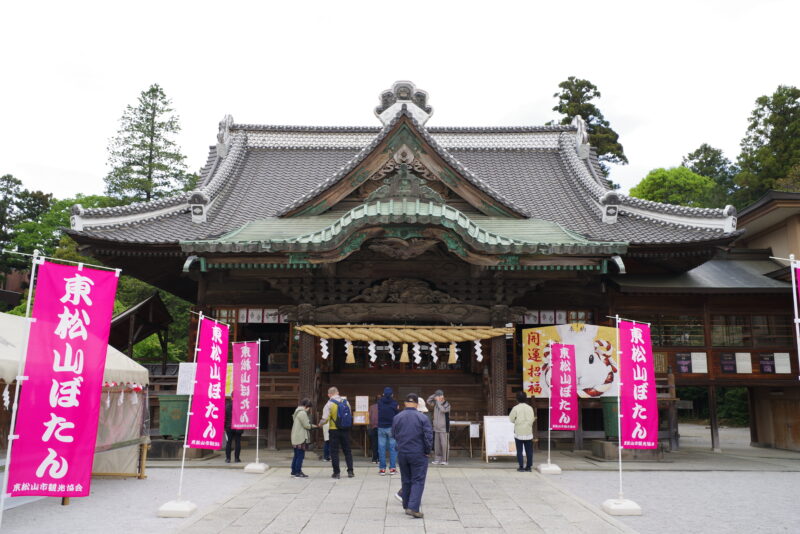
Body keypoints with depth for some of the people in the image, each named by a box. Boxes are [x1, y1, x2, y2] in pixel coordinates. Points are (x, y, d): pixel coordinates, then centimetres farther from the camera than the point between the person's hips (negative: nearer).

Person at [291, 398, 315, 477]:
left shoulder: (297, 412, 18)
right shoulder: (302, 413, -15)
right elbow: (306, 425, -17)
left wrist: (310, 425, 10)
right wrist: (313, 426, -1)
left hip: (295, 438, 10)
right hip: (301, 438, -10)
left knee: (296, 455, 16)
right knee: (300, 455, -5)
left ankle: (294, 471, 22)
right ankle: (298, 473, -2)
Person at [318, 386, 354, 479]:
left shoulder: (329, 404, -9)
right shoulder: (346, 402, 4)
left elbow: (325, 419, -14)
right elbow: (350, 415, 7)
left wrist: (320, 424, 7)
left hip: (334, 430, -4)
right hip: (345, 430, 4)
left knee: (334, 452, 6)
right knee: (347, 451, 13)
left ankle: (336, 472, 6)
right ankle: (350, 471, 12)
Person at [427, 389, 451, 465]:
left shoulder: (447, 404, -8)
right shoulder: (436, 404, 9)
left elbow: (443, 410, -25)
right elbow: (428, 401, 9)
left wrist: (438, 400, -20)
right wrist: (434, 395, -3)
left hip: (444, 428, -5)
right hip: (436, 428, 5)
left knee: (444, 445, -5)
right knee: (436, 445, 7)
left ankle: (444, 460, 1)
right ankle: (437, 459, 14)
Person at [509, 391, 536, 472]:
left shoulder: (515, 408, -9)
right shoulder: (530, 408, -1)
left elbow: (511, 419, -4)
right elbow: (532, 419, 3)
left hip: (518, 433, -2)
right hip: (528, 432, 2)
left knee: (519, 450, 4)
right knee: (529, 450, 9)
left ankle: (521, 467, 4)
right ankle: (529, 466, 12)